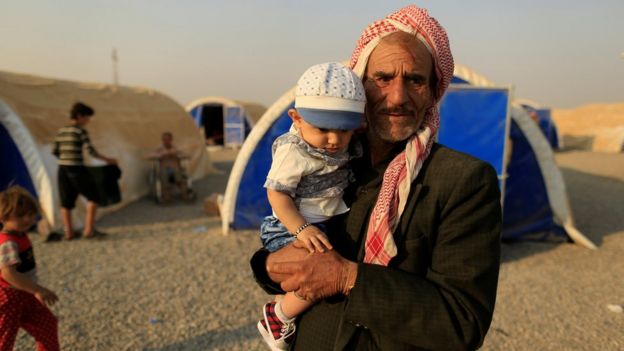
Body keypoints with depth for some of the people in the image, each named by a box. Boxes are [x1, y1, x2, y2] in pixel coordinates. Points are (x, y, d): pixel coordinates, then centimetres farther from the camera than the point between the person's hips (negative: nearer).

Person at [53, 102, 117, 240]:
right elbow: (91, 151, -14)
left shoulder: (61, 131, 11)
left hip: (62, 169, 7)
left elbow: (55, 152, 14)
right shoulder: (81, 131, -9)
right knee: (93, 196, 5)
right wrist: (107, 160, -5)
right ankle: (88, 229, 2)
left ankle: (68, 232, 17)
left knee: (66, 202, 12)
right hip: (76, 169, -7)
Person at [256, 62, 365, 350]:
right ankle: (278, 316, -2)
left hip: (326, 225, 9)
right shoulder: (293, 152, -21)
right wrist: (301, 229, -32)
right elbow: (277, 194, -21)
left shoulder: (343, 147, 0)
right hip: (293, 229, -8)